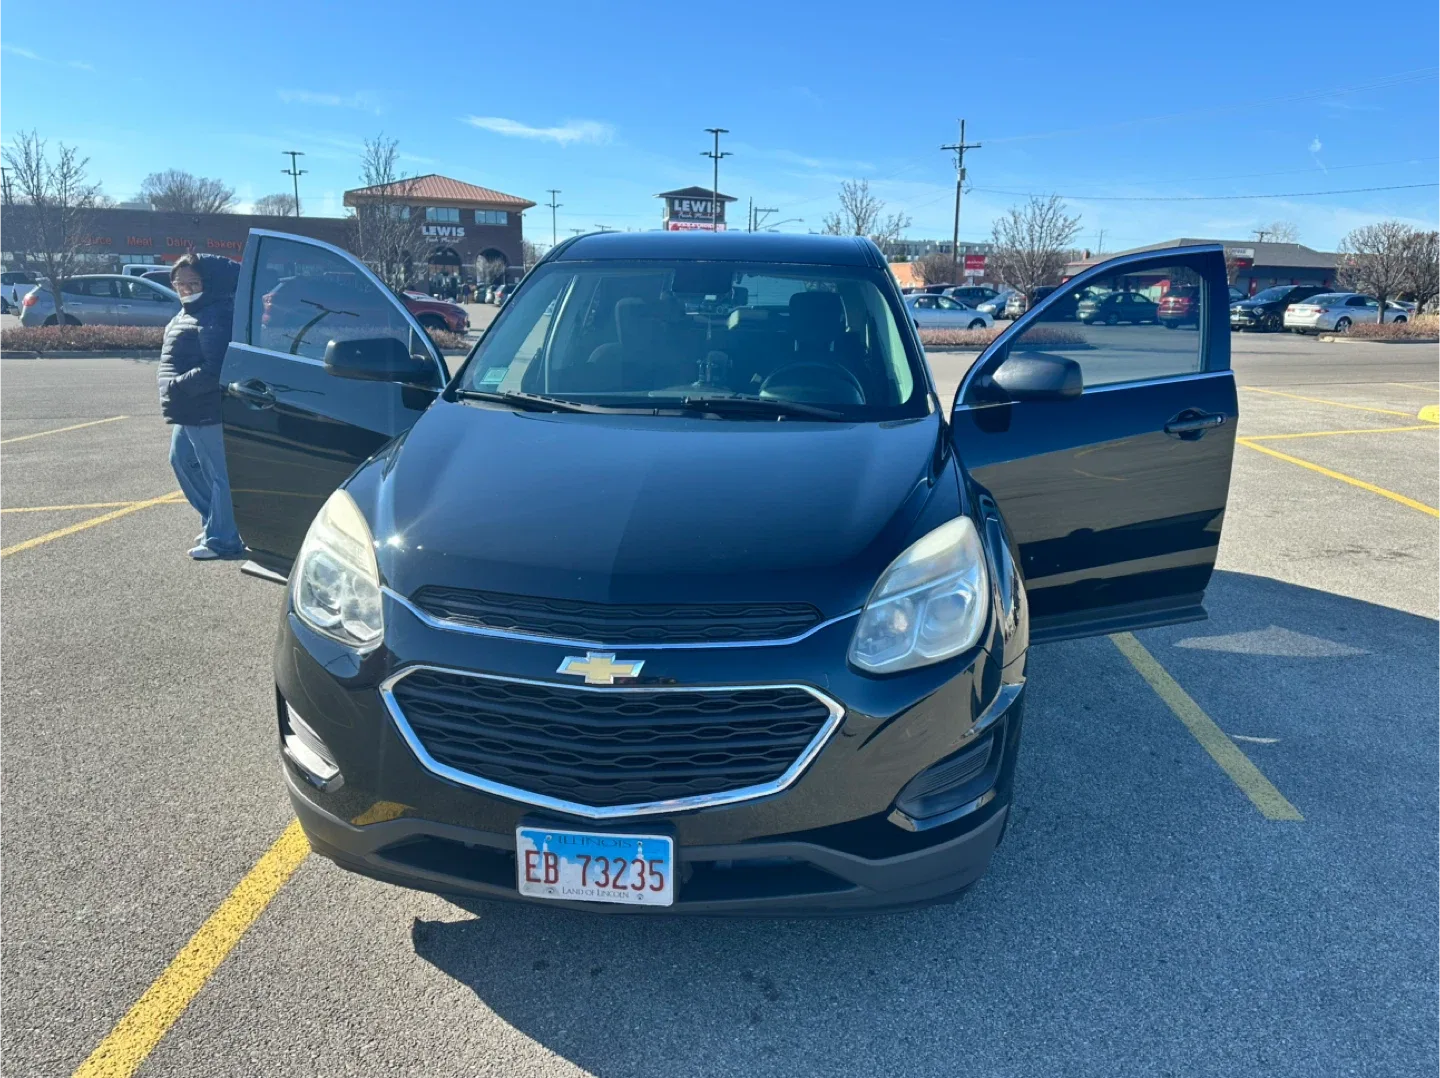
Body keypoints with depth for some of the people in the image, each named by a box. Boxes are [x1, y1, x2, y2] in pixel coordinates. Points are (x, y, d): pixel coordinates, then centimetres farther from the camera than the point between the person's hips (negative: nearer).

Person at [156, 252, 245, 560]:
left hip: (208, 411, -12)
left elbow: (214, 370, -27)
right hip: (189, 411, 12)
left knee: (219, 473, -4)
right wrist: (174, 392, 14)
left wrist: (177, 386, -21)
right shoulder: (186, 314, 15)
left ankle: (222, 540, 4)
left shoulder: (216, 316, -19)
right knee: (182, 459, 23)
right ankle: (214, 521, 35)